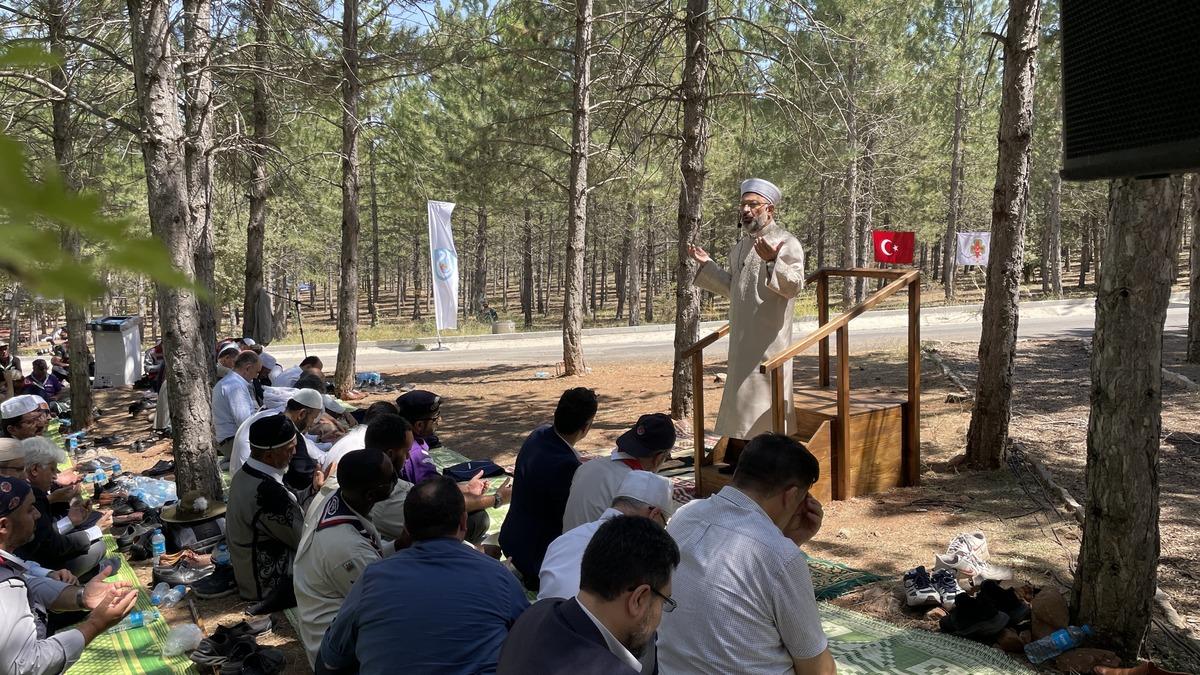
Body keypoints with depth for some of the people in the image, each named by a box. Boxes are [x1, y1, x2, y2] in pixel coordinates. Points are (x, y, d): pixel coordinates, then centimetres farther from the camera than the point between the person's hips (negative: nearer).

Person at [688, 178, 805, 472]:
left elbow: (795, 286, -20)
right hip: (742, 336, 8)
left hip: (768, 338, -8)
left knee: (761, 396, -5)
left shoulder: (786, 243, -9)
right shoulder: (741, 246, 15)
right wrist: (707, 265, 16)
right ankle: (739, 456, 21)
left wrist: (772, 262, -34)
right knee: (740, 394, 12)